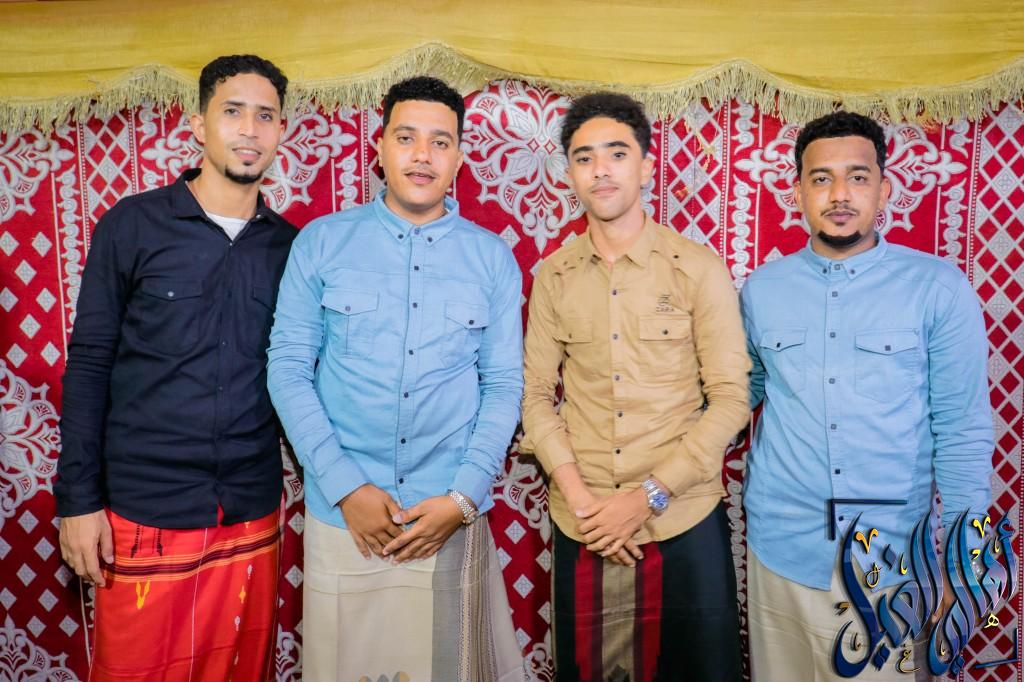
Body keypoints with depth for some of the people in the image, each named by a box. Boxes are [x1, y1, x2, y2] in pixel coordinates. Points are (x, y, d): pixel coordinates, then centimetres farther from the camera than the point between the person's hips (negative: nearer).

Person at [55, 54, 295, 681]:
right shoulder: (132, 225, -4)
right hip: (145, 516, -2)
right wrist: (78, 500, -5)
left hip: (253, 513, 3)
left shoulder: (288, 244, 4)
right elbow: (88, 365, -2)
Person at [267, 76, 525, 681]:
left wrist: (463, 498, -8)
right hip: (343, 515, 0)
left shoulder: (494, 258, 1)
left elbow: (503, 386, 1)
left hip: (451, 518, 1)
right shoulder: (321, 242, -1)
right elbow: (289, 369, -3)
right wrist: (346, 487, -9)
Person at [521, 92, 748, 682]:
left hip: (684, 519, -2)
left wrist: (650, 495, -13)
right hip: (582, 523, 3)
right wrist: (575, 491, -9)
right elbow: (537, 394, 3)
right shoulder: (555, 275, 4)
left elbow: (731, 398, -7)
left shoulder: (700, 270, -5)